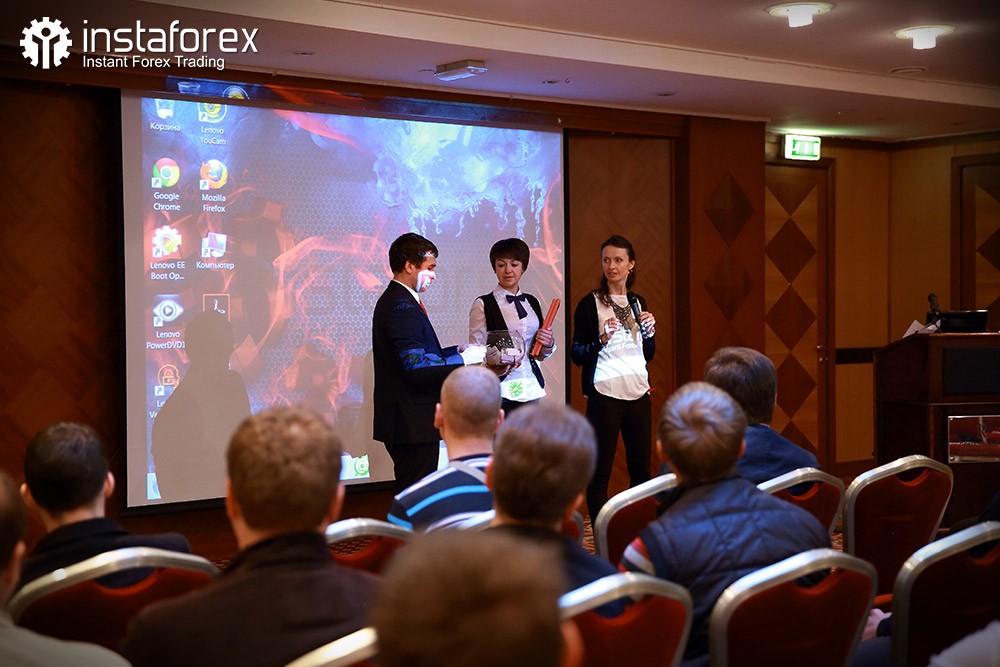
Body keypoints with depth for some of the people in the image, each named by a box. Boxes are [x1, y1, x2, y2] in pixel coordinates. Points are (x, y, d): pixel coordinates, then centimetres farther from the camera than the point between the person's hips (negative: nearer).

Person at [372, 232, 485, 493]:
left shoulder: (393, 301, 16)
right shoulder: (402, 307, -17)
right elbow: (417, 369, -25)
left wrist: (456, 351, 10)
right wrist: (463, 359, -16)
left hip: (407, 421, 11)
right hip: (413, 423, -11)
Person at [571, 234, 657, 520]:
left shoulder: (637, 301, 13)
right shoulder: (590, 303, -3)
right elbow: (576, 355, -5)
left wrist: (650, 331, 1)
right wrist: (601, 340, -21)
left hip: (638, 393, 5)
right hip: (604, 396, -5)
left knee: (641, 469, 9)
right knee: (600, 473, -2)